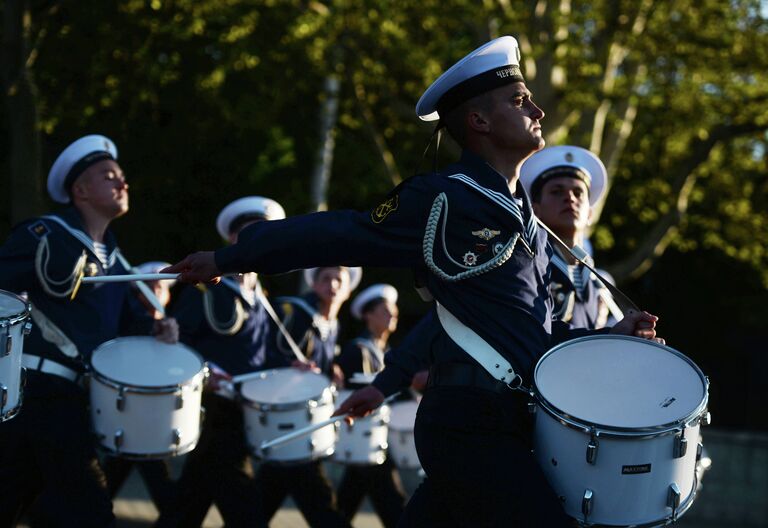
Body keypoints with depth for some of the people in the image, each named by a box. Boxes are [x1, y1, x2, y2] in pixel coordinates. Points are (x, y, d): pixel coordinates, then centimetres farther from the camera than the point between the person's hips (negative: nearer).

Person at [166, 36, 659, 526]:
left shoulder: (523, 217, 17)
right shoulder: (443, 200, -10)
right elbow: (339, 234, -5)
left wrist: (608, 336, 7)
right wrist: (228, 259, 1)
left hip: (506, 424, 9)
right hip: (471, 428, -9)